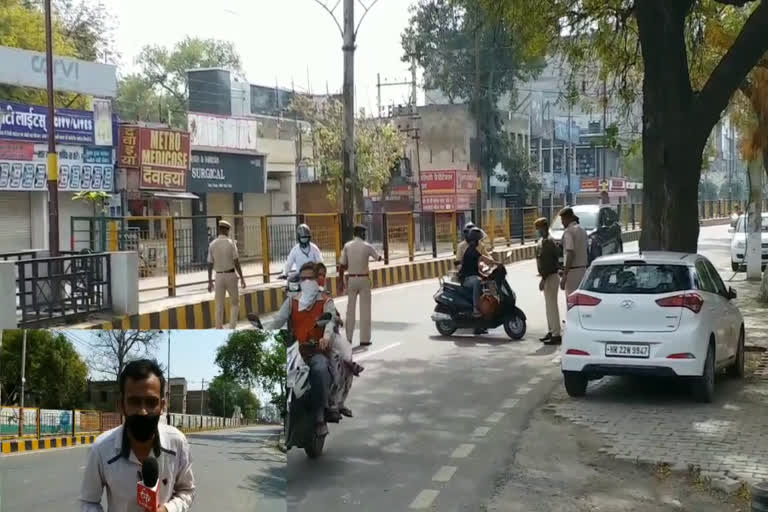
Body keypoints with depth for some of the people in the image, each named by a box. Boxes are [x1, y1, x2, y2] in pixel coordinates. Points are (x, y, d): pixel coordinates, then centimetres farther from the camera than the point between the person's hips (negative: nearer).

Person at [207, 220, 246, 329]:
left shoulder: (212, 244, 0)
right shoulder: (231, 243, -9)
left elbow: (210, 265, 2)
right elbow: (236, 262, -12)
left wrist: (210, 282, 9)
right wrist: (242, 278, -5)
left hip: (219, 276, 3)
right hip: (231, 275, -3)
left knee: (219, 306, 8)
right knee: (235, 303, 11)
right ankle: (232, 329, -1)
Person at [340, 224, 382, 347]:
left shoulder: (347, 246, -1)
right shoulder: (367, 246, -7)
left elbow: (343, 265, -1)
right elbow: (378, 258, 11)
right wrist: (380, 257, 33)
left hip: (351, 279, 3)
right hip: (364, 279, -3)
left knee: (351, 308, 9)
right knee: (365, 309, 2)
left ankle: (348, 337, 10)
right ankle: (364, 339, 1)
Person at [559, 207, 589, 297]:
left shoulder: (569, 231, -14)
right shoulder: (582, 230, 13)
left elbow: (570, 254, -21)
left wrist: (564, 276, -22)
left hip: (572, 270, -9)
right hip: (583, 269, 9)